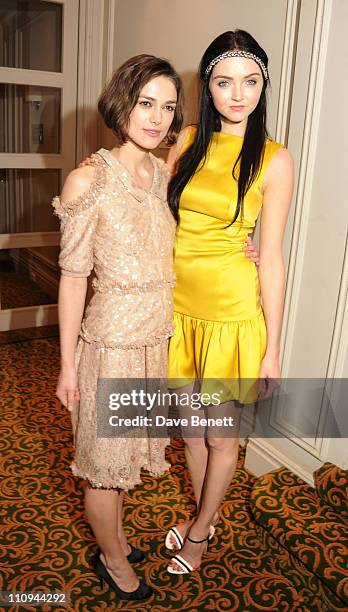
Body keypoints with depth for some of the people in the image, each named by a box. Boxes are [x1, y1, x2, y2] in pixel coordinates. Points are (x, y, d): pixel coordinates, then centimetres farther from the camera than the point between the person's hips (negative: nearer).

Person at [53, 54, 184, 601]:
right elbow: (73, 276, -14)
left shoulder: (162, 172, 3)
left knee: (125, 450, 24)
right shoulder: (91, 178, -17)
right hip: (113, 340, -6)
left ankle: (114, 538, 49)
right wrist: (67, 365, -10)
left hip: (156, 338, 7)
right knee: (106, 457, 13)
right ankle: (114, 562, 39)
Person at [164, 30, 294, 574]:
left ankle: (199, 531, 38)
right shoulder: (188, 142, 3)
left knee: (220, 434, 12)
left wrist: (272, 349, -7)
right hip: (179, 304, 5)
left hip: (232, 311, -4)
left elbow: (271, 258, -8)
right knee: (189, 424, 19)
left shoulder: (273, 160, -8)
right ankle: (206, 515, 44)